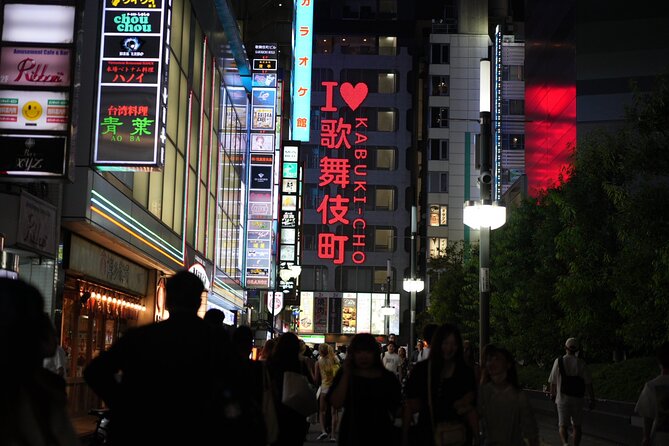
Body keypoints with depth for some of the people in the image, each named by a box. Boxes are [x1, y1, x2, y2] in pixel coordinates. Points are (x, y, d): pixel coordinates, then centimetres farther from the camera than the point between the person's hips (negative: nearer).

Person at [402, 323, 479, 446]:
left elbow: (470, 409, -1)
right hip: (427, 434, 0)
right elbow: (410, 406, -1)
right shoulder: (421, 369, -1)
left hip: (457, 434, 0)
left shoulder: (466, 373, 1)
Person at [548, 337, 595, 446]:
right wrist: (592, 399, 2)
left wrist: (552, 394, 19)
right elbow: (588, 383, -6)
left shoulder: (559, 361, -5)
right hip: (578, 399, 1)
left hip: (562, 398, -1)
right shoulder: (581, 363, -4)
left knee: (562, 426, 3)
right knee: (576, 426, 15)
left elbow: (553, 382, 1)